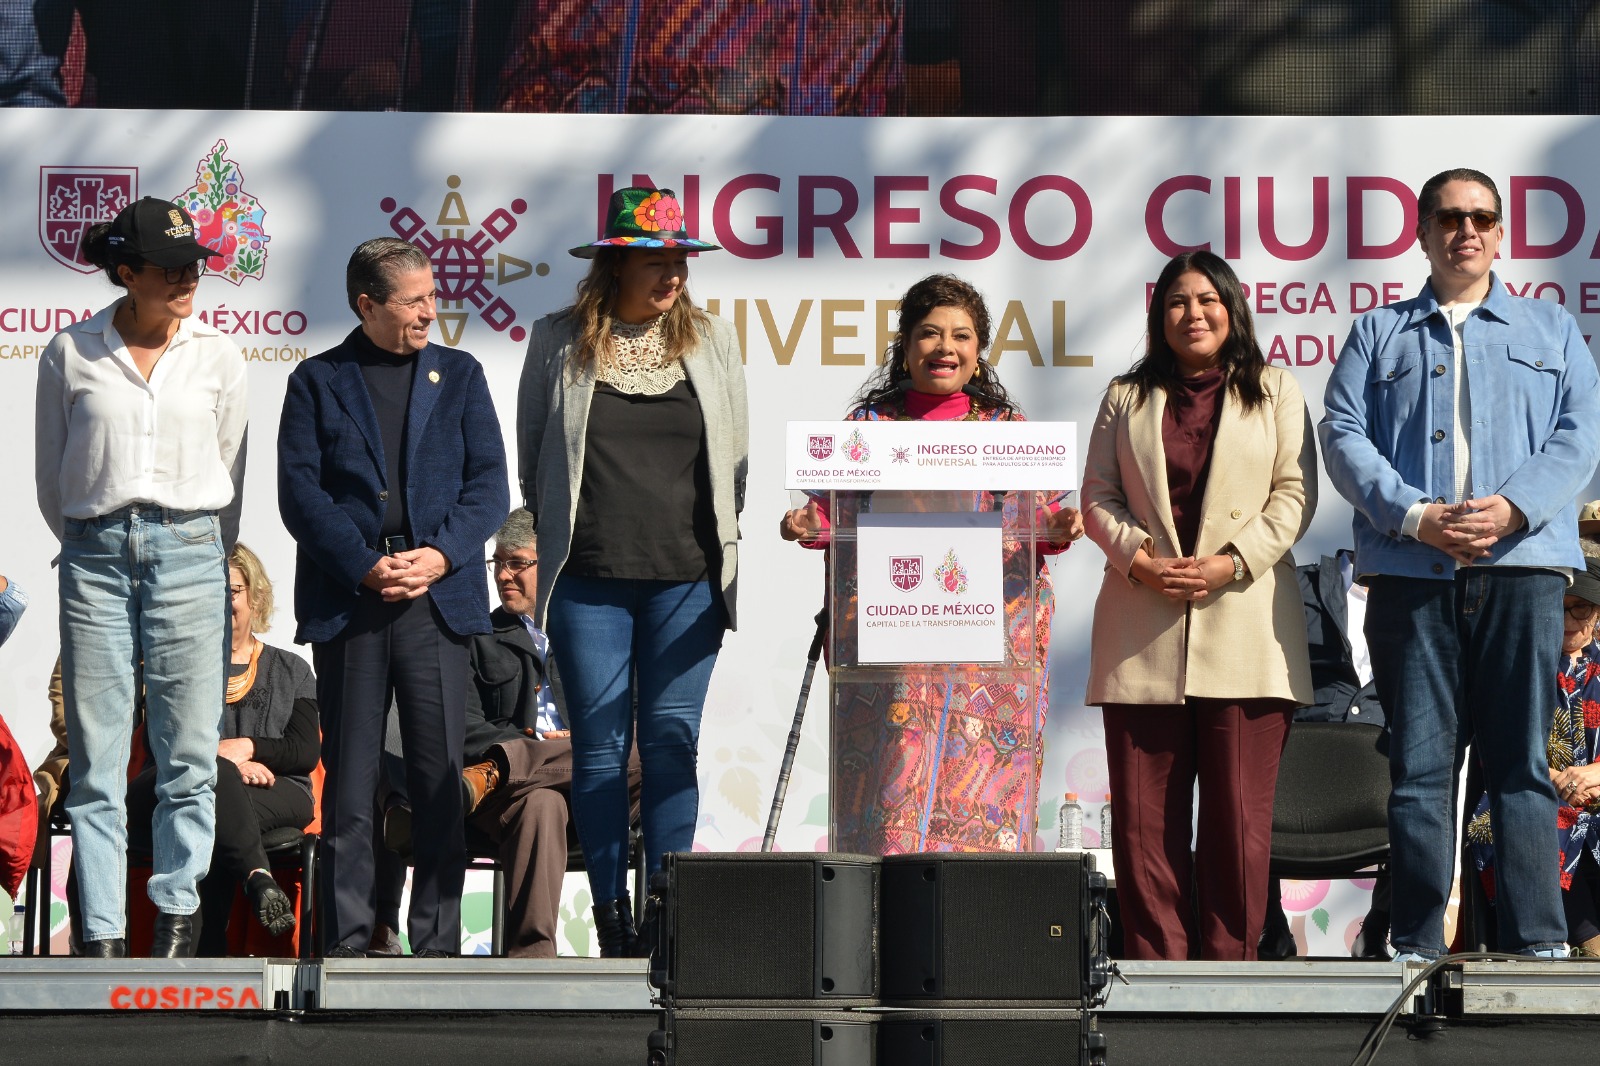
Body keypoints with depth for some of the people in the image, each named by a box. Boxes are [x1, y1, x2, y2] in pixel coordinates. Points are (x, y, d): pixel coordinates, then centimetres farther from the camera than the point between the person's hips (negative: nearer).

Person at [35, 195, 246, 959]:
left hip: (188, 555, 1)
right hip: (96, 561, -1)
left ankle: (177, 918, 8)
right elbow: (50, 475, 12)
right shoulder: (70, 354, 2)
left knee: (187, 753, -1)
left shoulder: (217, 356, 6)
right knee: (96, 758, -2)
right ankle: (103, 936, 1)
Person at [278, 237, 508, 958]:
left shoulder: (459, 375, 14)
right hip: (346, 602, -1)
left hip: (438, 599, 1)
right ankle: (346, 945, 4)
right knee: (348, 784, -1)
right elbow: (300, 492, 0)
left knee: (441, 782, -1)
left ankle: (437, 945, 4)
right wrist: (366, 567, -11)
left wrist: (439, 555, -9)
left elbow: (489, 484, 7)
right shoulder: (317, 382, 9)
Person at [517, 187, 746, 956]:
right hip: (590, 581, -1)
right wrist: (562, 540, 9)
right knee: (599, 742, 0)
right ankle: (610, 913, 5)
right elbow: (532, 456, 12)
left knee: (672, 738, -1)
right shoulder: (559, 342, 5)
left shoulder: (712, 341, 10)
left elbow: (736, 456, 16)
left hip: (686, 578, 1)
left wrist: (717, 544, 10)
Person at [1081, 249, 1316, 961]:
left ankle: (1230, 965, 2)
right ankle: (1156, 964, 3)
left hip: (1244, 627, -1)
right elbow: (1098, 498, 10)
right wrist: (1140, 560, -8)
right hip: (1143, 632, 1)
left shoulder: (1275, 393, 12)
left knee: (1240, 814, -4)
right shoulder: (1127, 397, 16)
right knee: (1143, 814, -1)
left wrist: (1232, 562, -9)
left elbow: (1295, 495, 4)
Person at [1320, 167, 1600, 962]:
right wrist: (1415, 516, -11)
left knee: (1522, 761, -4)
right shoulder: (1378, 334, 18)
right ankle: (1417, 948, -1)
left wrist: (1514, 506, -11)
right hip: (1410, 571, 0)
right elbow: (1343, 435, 5)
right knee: (1419, 763, -2)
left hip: (1522, 566, 0)